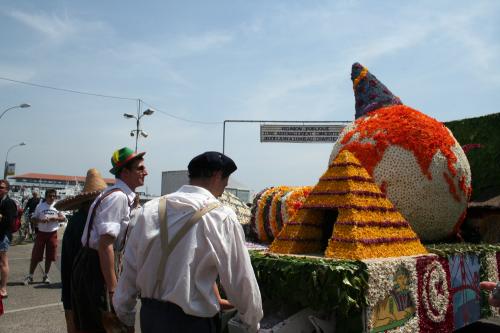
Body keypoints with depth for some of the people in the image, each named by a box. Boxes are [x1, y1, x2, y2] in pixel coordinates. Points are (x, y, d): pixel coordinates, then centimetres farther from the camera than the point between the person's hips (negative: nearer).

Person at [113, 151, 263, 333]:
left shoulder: (151, 208, -3)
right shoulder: (221, 217, -15)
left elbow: (130, 266, 3)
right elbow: (240, 278, -10)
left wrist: (124, 313, 17)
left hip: (149, 314, 5)